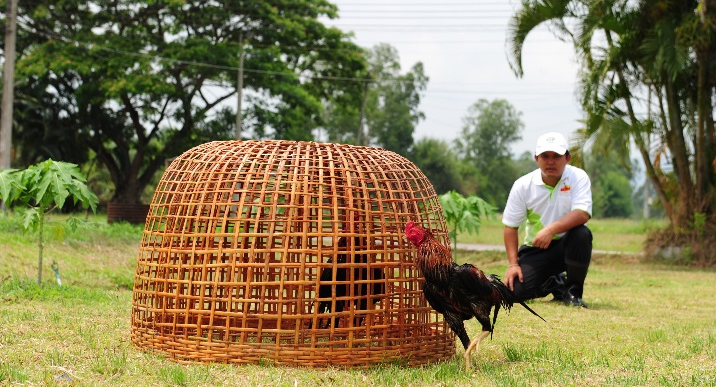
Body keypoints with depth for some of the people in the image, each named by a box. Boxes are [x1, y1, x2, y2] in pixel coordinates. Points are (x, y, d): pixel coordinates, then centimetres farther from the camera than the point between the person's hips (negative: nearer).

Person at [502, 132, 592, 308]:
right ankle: (554, 284, 14)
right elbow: (510, 226, -3)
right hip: (535, 249, 1)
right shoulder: (522, 185, -6)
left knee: (582, 234, -35)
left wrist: (551, 229, -39)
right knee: (516, 290, -20)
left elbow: (582, 214, -25)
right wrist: (513, 264, -12)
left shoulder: (578, 177, -10)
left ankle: (572, 291, -13)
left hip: (566, 245, -1)